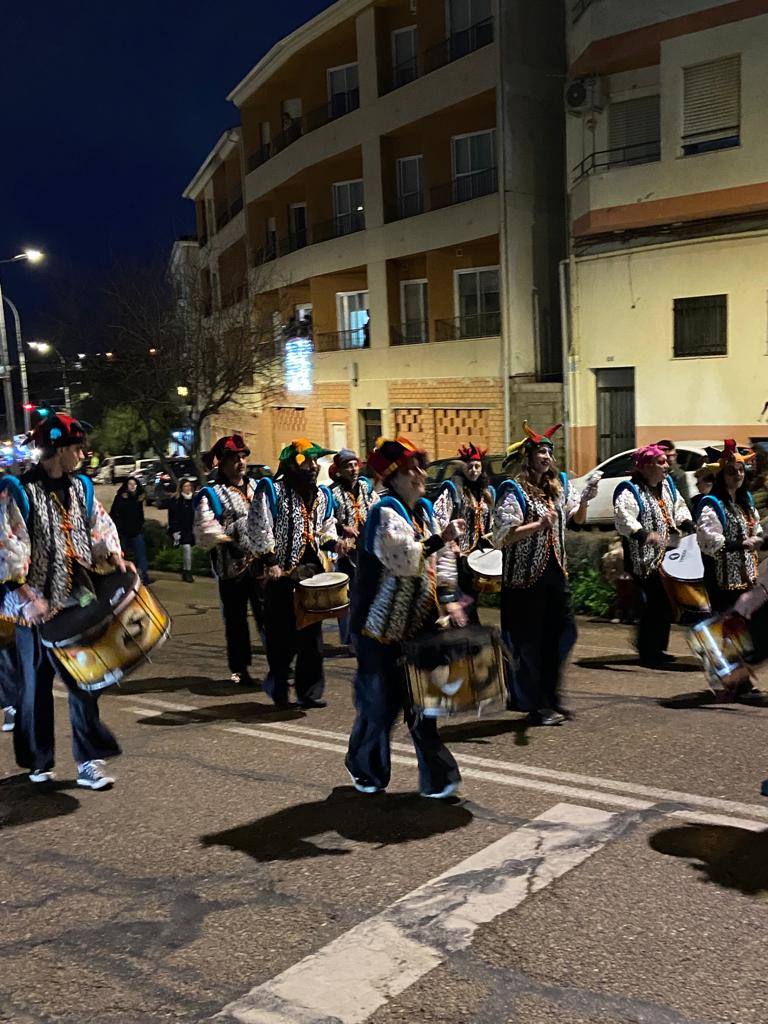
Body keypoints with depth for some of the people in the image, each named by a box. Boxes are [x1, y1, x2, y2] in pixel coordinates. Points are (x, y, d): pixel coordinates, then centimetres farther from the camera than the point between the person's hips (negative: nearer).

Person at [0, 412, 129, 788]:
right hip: (37, 608, -4)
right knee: (36, 686, 9)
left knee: (84, 683, 4)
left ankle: (89, 762, 11)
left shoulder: (80, 487, 10)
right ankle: (38, 762, 25)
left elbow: (100, 530, 16)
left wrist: (116, 559, -3)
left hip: (77, 603, 5)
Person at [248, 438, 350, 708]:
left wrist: (334, 543, 2)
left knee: (312, 634, 6)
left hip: (313, 573, 5)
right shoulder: (272, 490, -5)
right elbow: (259, 530, -9)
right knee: (283, 635, -1)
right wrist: (270, 562, -14)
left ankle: (309, 691, 14)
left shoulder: (322, 495, 15)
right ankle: (277, 683, 22)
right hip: (282, 574, -5)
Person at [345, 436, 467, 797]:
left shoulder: (424, 510, 10)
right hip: (381, 628, -7)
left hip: (416, 625, 7)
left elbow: (441, 559, 14)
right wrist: (441, 539, -28)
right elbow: (404, 559, -29)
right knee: (381, 701, 4)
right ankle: (366, 769, 25)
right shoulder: (386, 514, -15)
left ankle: (435, 778, 13)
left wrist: (448, 599, 4)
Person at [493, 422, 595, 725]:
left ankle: (550, 697, 24)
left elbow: (577, 519, 19)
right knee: (528, 643, 0)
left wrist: (584, 501, -1)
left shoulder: (558, 485, 10)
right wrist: (540, 524, -24)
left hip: (555, 572, 7)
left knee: (564, 634, 9)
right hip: (525, 577, -7)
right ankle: (536, 706, 10)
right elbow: (503, 537, -18)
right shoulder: (514, 491, -11)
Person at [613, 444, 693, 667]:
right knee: (652, 604, -8)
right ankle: (646, 653, 6)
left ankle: (658, 649, 29)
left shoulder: (667, 485, 11)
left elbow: (679, 507, 24)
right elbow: (623, 518, -31)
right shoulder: (629, 491, -17)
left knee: (666, 604, 14)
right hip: (645, 561, -9)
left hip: (667, 557, 9)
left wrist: (687, 525, 6)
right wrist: (644, 534, -44)